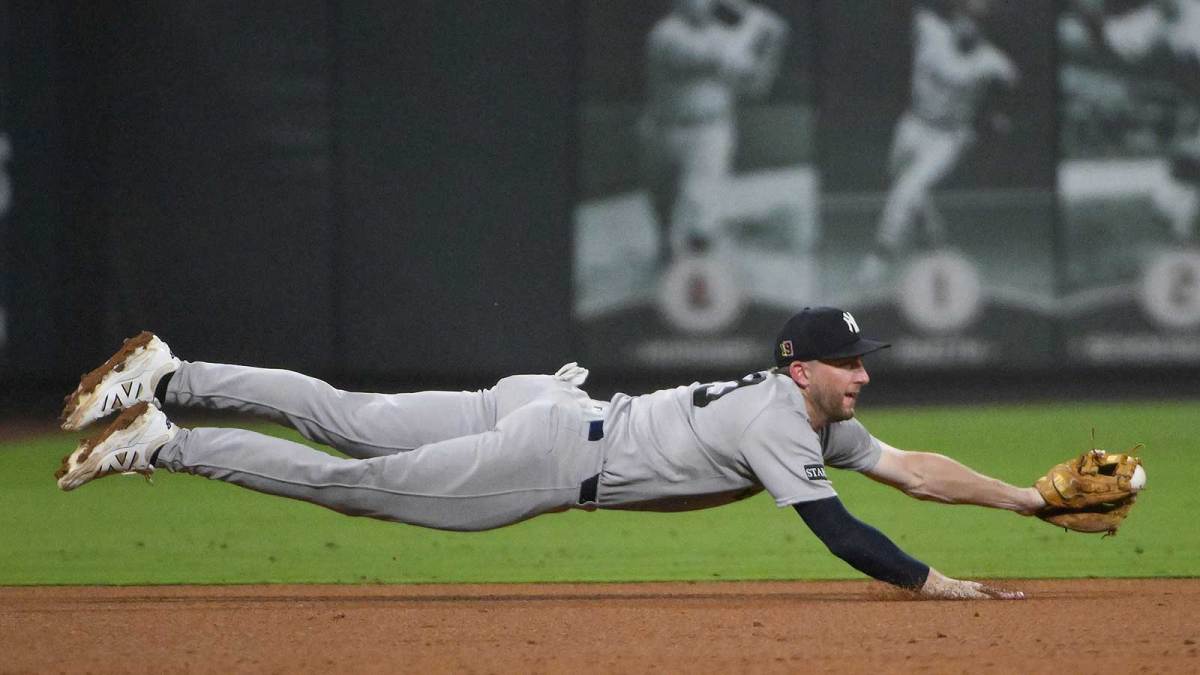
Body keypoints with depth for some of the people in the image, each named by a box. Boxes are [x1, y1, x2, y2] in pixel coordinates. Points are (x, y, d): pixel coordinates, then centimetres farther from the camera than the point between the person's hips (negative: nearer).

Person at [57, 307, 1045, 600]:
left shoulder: (814, 413, 10)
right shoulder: (780, 427, -18)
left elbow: (907, 467, 13)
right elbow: (839, 533, -25)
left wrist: (1027, 498, 8)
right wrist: (933, 584, -21)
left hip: (543, 408, 8)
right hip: (547, 456, -8)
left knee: (342, 422, 10)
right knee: (350, 481, -4)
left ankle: (167, 376, 11)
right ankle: (162, 445, -4)